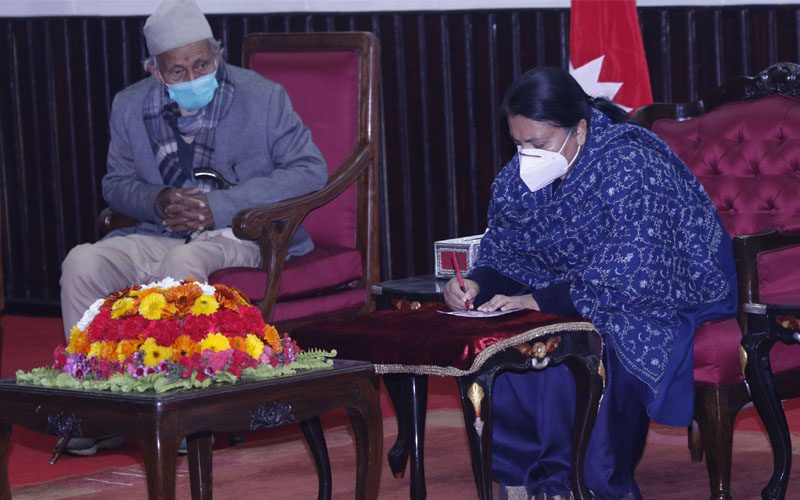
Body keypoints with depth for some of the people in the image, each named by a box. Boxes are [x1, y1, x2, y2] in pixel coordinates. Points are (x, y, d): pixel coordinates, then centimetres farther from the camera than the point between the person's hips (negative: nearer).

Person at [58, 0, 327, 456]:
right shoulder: (131, 107, 7)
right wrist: (156, 201, -8)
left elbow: (310, 170, -8)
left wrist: (220, 205, -16)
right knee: (82, 263, -22)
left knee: (183, 260, -38)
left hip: (238, 233, -4)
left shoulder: (262, 97, -4)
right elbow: (116, 183, 18)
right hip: (161, 233, 4)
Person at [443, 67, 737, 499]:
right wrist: (477, 284, -16)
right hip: (574, 293, 7)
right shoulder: (523, 174, -2)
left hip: (664, 298, -7)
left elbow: (634, 278, -30)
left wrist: (540, 301, -34)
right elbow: (502, 250, 8)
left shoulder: (631, 168, -25)